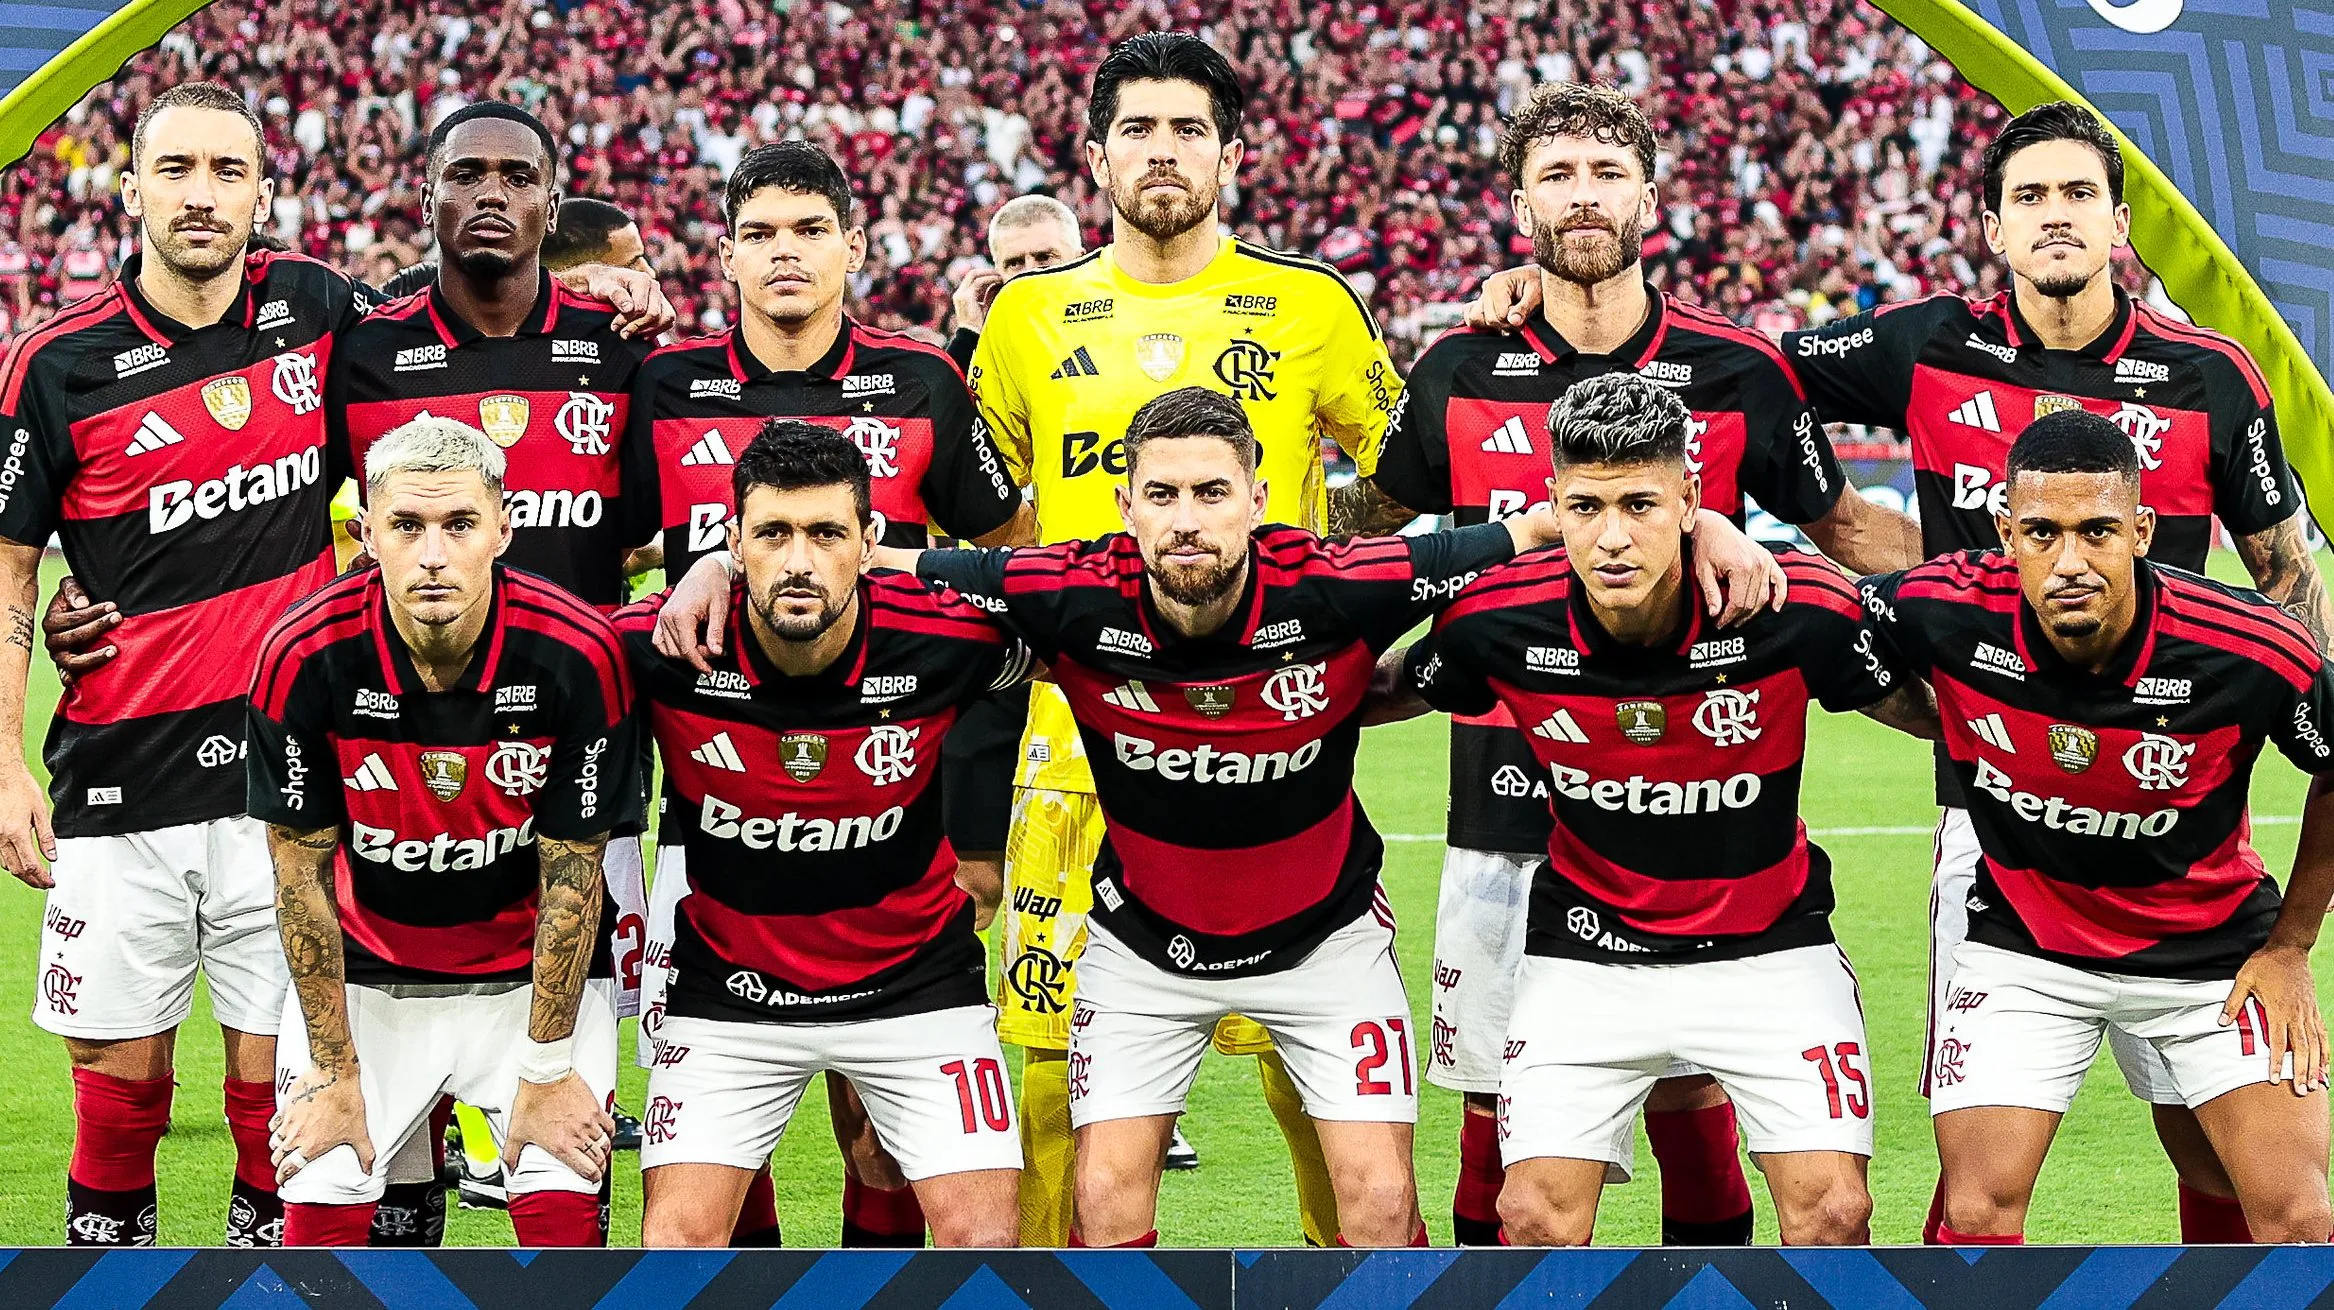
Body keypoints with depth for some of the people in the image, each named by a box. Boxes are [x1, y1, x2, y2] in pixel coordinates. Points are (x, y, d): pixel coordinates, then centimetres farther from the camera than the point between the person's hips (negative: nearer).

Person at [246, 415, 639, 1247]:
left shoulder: (577, 655, -22)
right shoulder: (304, 658, -20)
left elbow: (570, 878, -13)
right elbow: (302, 873, -10)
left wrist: (546, 1072, -9)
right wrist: (335, 1071, -6)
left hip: (534, 977, -1)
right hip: (363, 981, 1)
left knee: (565, 1216, -13)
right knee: (317, 1219, -10)